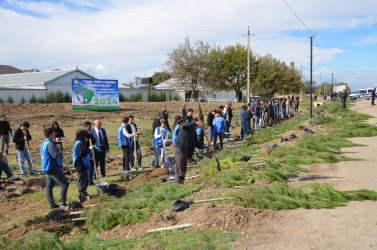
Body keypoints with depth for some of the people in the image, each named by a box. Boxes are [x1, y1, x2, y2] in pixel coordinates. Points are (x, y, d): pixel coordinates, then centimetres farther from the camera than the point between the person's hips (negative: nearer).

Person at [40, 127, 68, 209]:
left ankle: (52, 204, 18)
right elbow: (55, 154, -23)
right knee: (64, 184, -9)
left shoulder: (44, 143, 16)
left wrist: (60, 153, 11)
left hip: (47, 168, 11)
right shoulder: (50, 144, -17)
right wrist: (59, 150, -5)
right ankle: (63, 204, -10)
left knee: (49, 186, 12)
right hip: (53, 167, -11)